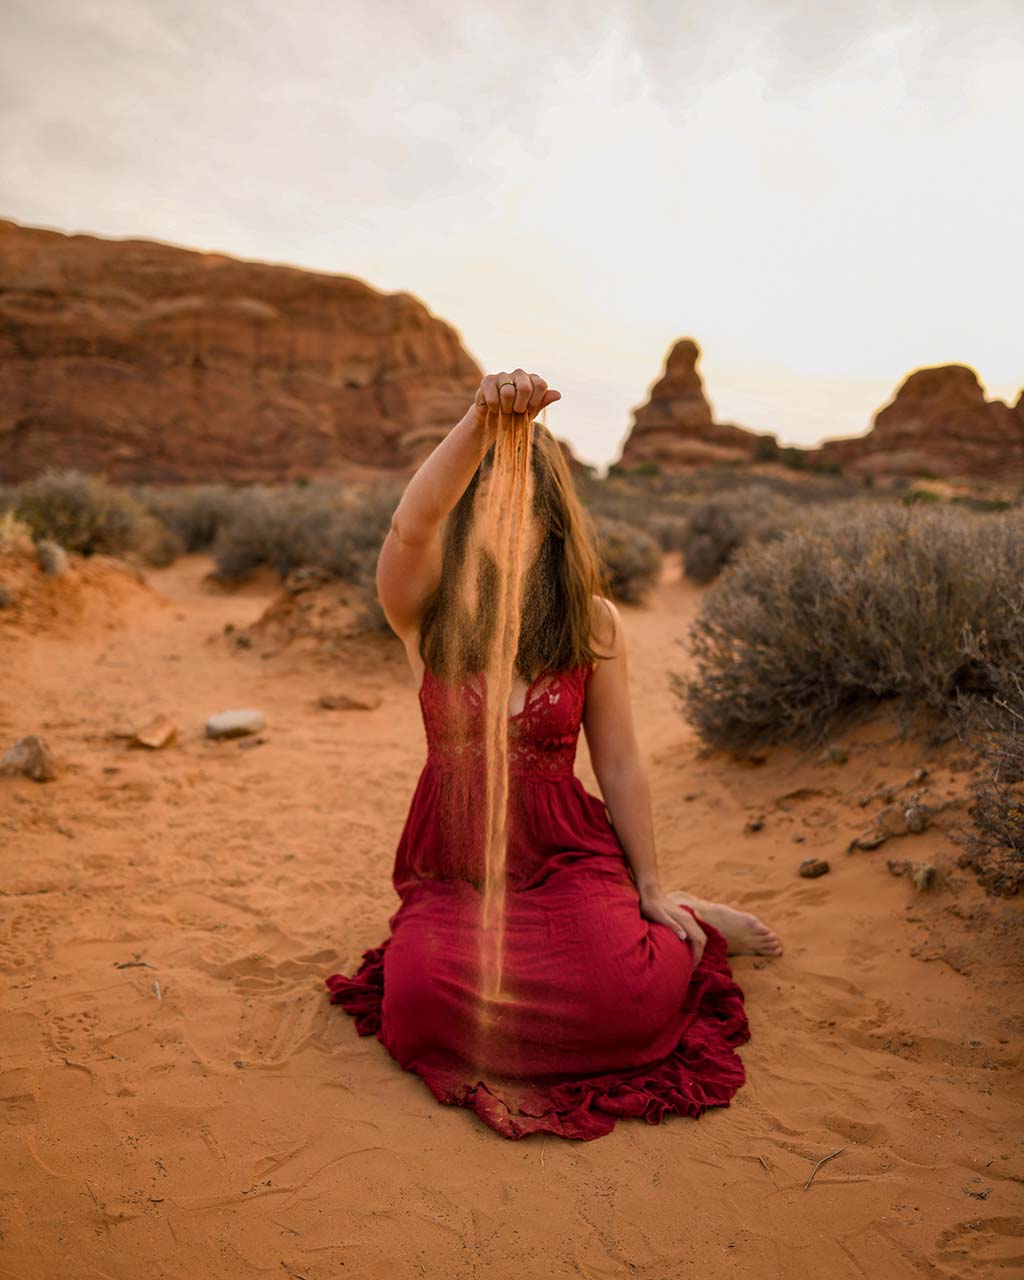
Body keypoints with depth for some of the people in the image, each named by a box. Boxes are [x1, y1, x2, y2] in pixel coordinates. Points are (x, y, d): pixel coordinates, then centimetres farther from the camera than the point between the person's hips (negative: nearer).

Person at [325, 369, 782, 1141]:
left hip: (565, 854, 0)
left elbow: (620, 765, 1)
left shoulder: (594, 623, -3)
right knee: (422, 999, -25)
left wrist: (650, 888, 4)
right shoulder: (428, 612, -6)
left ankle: (686, 921, 12)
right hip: (453, 866, 1)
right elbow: (410, 525, -30)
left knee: (618, 998, -25)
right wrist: (480, 421, -45)